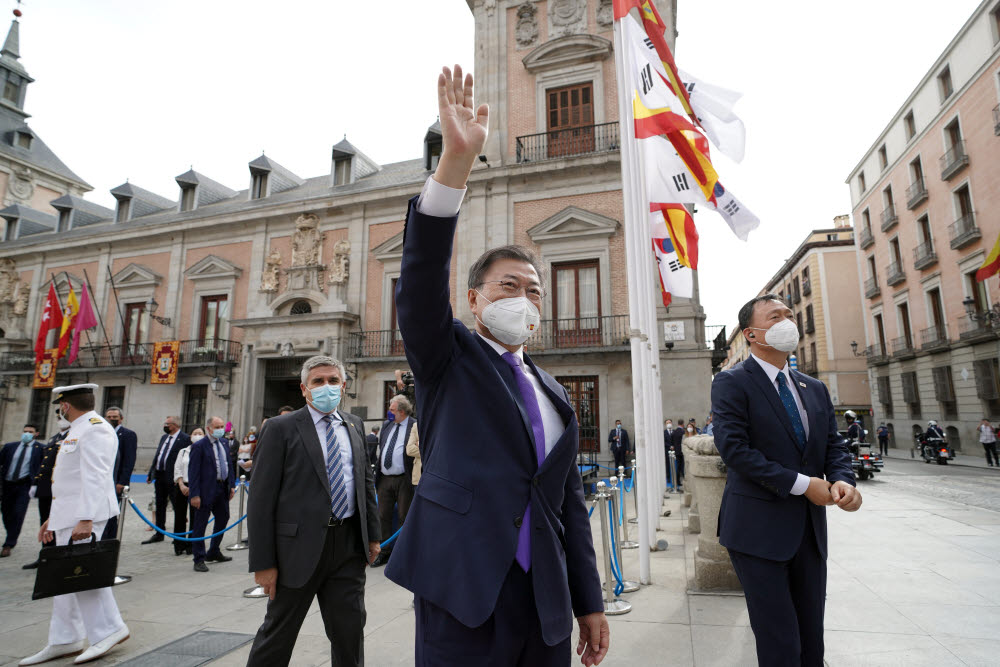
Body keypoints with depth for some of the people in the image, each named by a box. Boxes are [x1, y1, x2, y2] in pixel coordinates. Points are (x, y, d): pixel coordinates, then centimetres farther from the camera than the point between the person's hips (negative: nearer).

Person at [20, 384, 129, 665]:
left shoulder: (94, 429, -14)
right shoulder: (78, 430, 19)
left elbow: (94, 478, -22)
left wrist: (86, 518, -27)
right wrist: (54, 517, 22)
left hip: (84, 515, -10)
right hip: (67, 516, 10)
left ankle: (109, 630, 3)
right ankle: (63, 641, 22)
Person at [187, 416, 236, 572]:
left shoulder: (224, 443, 9)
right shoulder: (198, 446, -12)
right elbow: (193, 471, -14)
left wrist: (232, 485, 10)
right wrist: (195, 494, -18)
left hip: (222, 489, 8)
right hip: (206, 491, -8)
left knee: (223, 519, 18)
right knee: (200, 524, 2)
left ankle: (214, 553, 34)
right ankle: (199, 559, 13)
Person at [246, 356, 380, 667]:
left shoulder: (355, 425, 8)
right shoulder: (281, 428, -6)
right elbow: (262, 499, -9)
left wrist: (372, 535, 10)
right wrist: (263, 562, -11)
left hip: (350, 544, 4)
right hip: (300, 545, -4)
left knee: (350, 631, 14)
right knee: (278, 634, 13)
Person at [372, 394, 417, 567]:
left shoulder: (416, 427, -7)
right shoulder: (387, 426, 12)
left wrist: (415, 479, -11)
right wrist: (376, 475, 16)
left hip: (403, 480, -6)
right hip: (384, 479, 6)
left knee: (404, 518, 5)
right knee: (383, 517, 10)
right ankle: (385, 553, 23)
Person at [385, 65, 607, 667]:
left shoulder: (557, 396, 13)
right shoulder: (448, 359, 1)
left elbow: (570, 503, 13)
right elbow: (423, 277, -18)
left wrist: (590, 604, 12)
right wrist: (456, 161, -28)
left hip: (547, 604, 5)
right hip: (463, 593, -4)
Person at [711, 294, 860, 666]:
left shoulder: (815, 389, 12)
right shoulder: (731, 383, -10)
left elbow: (834, 445, 12)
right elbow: (734, 449, -18)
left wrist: (842, 480, -10)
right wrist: (802, 484, -17)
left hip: (810, 530, 6)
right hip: (759, 530, -6)